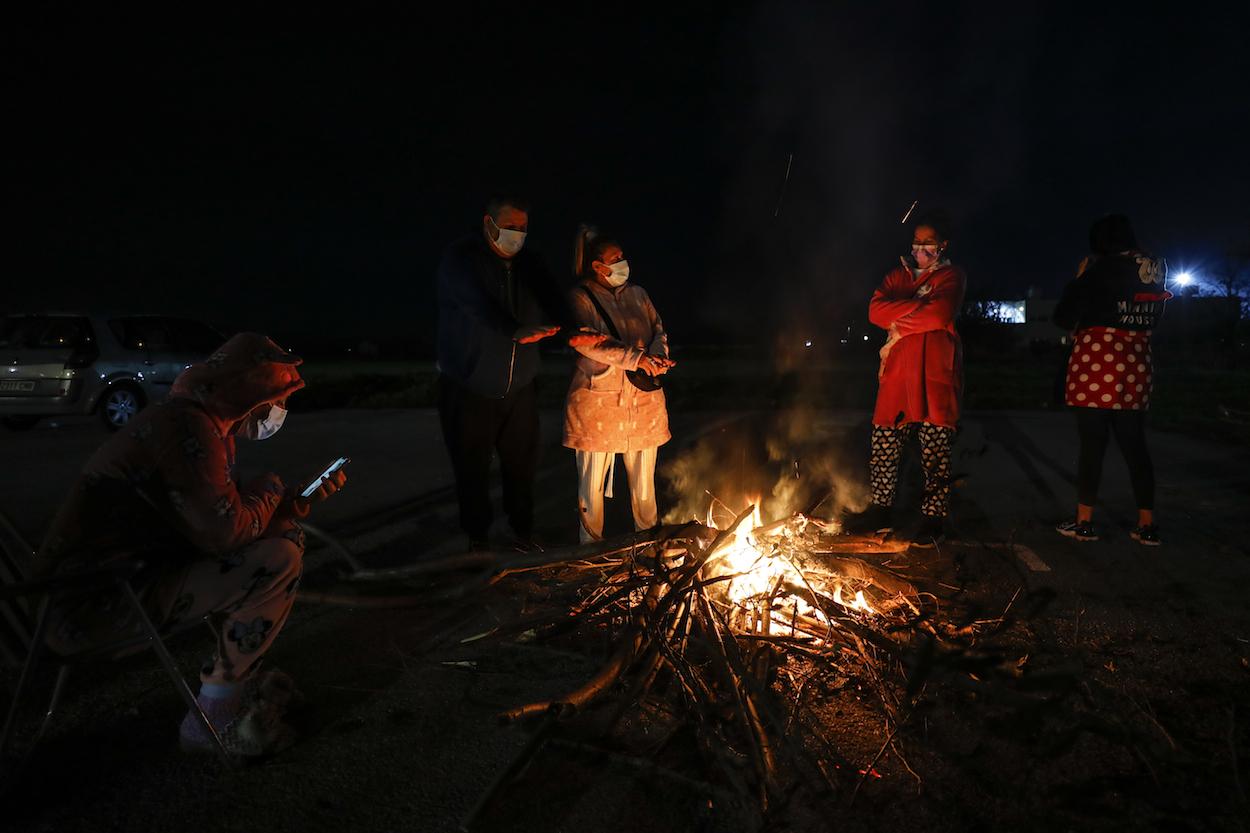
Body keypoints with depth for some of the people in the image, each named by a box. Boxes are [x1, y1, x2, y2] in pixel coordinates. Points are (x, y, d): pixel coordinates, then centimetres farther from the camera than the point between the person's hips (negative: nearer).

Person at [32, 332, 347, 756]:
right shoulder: (187, 424, -21)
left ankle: (234, 673, 15)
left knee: (285, 534, 13)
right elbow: (224, 532, -25)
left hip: (127, 571, 10)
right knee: (280, 559, -20)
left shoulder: (208, 424, 10)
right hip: (97, 604, -10)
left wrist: (301, 498, 9)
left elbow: (221, 517, 18)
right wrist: (269, 488, -6)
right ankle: (216, 715, -7)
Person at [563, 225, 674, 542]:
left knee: (644, 479, 13)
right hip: (597, 400, -4)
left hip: (643, 399, 5)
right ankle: (591, 547, 19)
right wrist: (635, 358, -24)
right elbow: (586, 342, -18)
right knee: (592, 480, 4)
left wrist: (657, 355, -12)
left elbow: (659, 329, 11)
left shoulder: (637, 293, 14)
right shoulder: (581, 297, -4)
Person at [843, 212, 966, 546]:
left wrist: (900, 325, -5)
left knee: (935, 450, -2)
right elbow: (876, 309, 1)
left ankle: (933, 519, 7)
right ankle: (880, 510, 17)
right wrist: (919, 307, -9)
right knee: (884, 443, 5)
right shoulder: (899, 274, 20)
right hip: (897, 370, 4)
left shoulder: (951, 276, 7)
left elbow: (940, 314, -14)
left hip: (935, 372, -4)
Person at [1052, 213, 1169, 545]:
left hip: (1096, 365, -6)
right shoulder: (1158, 271, 10)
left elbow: (1063, 315, -12)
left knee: (1092, 445, -1)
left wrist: (1078, 279, 7)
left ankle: (1084, 522, 6)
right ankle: (1147, 526, 14)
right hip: (1136, 369, 6)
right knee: (1135, 446, 11)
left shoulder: (1103, 269, -9)